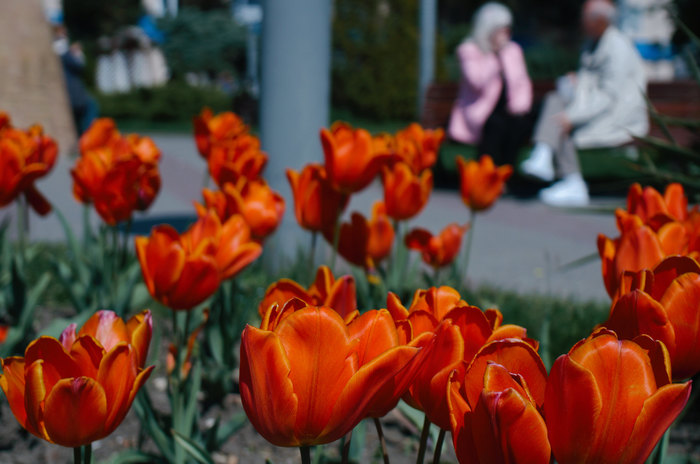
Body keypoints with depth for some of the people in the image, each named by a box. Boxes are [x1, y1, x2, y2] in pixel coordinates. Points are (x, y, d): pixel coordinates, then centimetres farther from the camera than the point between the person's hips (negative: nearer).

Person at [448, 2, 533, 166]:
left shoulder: (514, 50, 12)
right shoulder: (468, 50, -3)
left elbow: (523, 83, 14)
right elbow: (477, 81, -19)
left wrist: (519, 104, -6)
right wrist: (495, 54, -17)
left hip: (507, 110, 4)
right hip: (479, 112, -4)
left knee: (519, 123, -29)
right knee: (497, 124, -36)